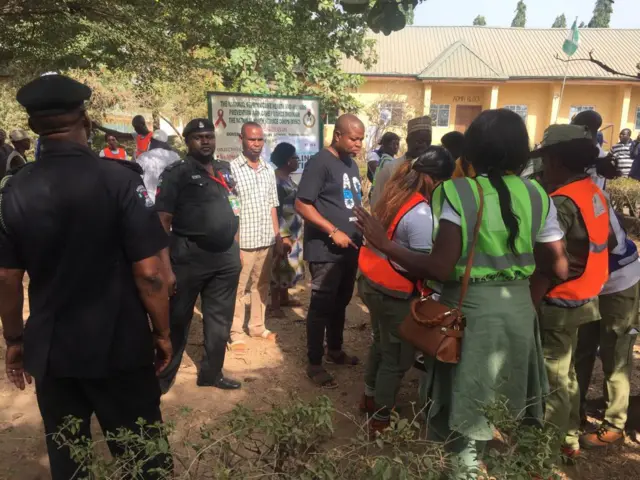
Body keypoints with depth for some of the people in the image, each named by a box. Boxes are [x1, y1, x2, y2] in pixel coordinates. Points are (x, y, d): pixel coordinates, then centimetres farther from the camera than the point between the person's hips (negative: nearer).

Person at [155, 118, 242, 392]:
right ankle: (163, 377, 23)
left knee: (220, 321, 15)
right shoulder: (177, 173, -7)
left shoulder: (225, 170, 12)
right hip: (189, 256, -6)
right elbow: (163, 220, -12)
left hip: (226, 257, 6)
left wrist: (234, 245, 14)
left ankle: (212, 373, 31)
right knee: (177, 320, 7)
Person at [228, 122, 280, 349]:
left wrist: (278, 236, 13)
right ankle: (236, 333, 17)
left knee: (262, 286, 16)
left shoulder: (269, 170, 9)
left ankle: (258, 326, 31)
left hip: (266, 240, 6)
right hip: (243, 242, -6)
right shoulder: (231, 168, -9)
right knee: (238, 289, 5)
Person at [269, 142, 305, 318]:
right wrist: (283, 235, -24)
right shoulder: (276, 179, -18)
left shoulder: (287, 177, 11)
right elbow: (275, 210, -22)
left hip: (293, 230, 9)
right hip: (283, 231, -9)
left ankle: (284, 298, 30)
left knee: (288, 264, 17)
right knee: (280, 265, -2)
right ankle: (274, 304, 8)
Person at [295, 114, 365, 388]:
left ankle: (334, 350, 36)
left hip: (350, 248, 8)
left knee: (341, 303, 19)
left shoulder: (351, 163, 14)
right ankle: (314, 364, 12)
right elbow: (302, 204, -18)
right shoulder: (320, 162, -12)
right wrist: (333, 232, -21)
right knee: (321, 306, 0)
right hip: (326, 250, -8)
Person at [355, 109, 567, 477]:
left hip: (470, 309, -5)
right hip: (519, 308, 5)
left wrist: (385, 244, -15)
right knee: (503, 397, 25)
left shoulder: (459, 193, -15)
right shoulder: (537, 196, 0)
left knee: (467, 396, 14)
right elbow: (558, 268, 3)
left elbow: (439, 268, -21)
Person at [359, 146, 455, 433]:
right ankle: (381, 420, 25)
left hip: (371, 281, 9)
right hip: (394, 293, -9)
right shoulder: (421, 214, -25)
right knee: (397, 358, 10)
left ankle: (369, 398, 45)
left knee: (382, 344, 27)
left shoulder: (394, 193, 0)